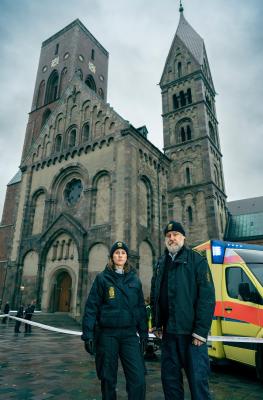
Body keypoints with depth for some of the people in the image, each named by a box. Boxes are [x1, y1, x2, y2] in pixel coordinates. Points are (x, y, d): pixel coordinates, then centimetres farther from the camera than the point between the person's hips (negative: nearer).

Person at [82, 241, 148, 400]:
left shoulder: (134, 279, 7)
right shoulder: (102, 278, 0)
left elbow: (141, 307, 9)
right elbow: (91, 307, -3)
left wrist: (144, 333, 6)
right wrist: (88, 334, -8)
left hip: (130, 334, 2)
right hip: (107, 334, -1)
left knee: (138, 378, -5)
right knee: (108, 378, 10)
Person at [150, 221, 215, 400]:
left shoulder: (196, 260, -7)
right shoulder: (161, 264, 11)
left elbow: (207, 297, -13)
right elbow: (154, 296, 18)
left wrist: (200, 331, -16)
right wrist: (157, 323, 12)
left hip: (192, 332, -5)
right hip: (168, 331, 6)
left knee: (198, 378, 2)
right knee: (169, 377, 16)